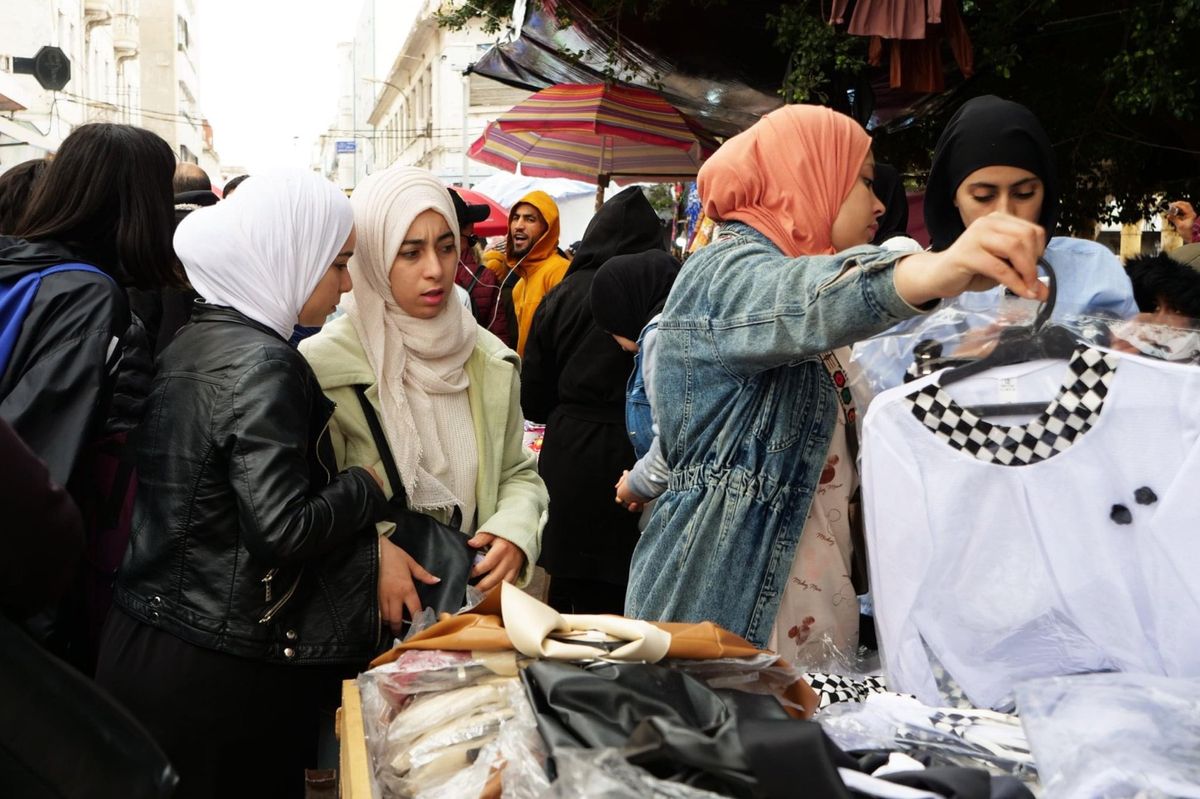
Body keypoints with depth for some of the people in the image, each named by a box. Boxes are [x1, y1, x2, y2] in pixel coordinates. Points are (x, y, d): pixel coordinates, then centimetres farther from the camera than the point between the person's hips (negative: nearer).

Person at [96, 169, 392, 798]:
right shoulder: (263, 363, -19)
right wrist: (368, 486, -7)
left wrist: (371, 545, 7)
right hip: (218, 672, -9)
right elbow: (282, 530, -23)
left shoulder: (189, 342, 8)